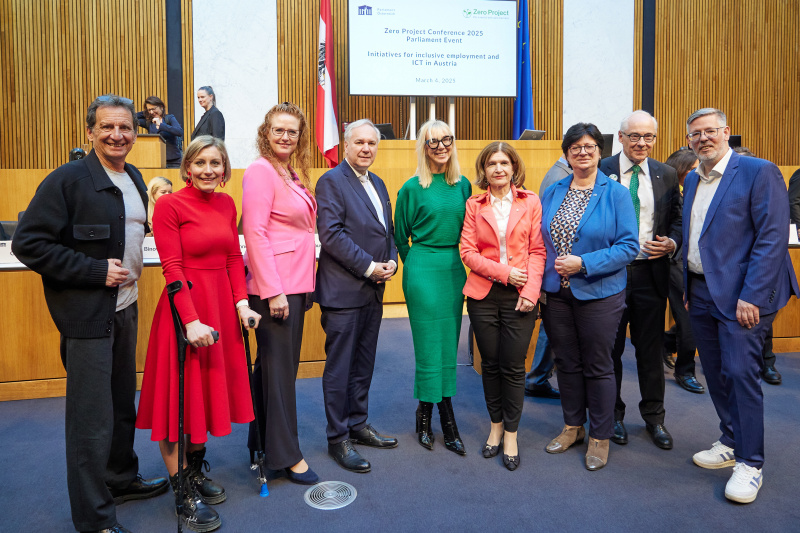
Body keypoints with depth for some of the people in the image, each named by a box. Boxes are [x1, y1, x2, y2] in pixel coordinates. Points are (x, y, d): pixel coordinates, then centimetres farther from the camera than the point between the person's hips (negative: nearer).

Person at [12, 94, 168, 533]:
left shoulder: (134, 179, 10)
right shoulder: (67, 180, -13)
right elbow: (28, 243, -16)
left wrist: (130, 270, 9)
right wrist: (95, 271, -18)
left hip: (125, 308, 7)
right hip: (86, 315, -7)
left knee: (123, 404, 20)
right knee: (92, 419, 2)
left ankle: (121, 479, 40)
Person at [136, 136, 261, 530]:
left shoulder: (226, 204, 8)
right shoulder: (169, 205, -9)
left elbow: (234, 257, 9)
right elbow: (172, 268, -14)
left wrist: (241, 303, -1)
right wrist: (192, 321, -20)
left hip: (222, 305, 6)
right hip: (184, 307, -6)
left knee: (211, 391, 16)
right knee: (180, 396, 5)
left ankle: (196, 472, 34)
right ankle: (184, 492, 19)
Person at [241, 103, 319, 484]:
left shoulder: (293, 174, 16)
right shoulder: (260, 170, -10)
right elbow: (255, 232, -17)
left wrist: (305, 284, 15)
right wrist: (273, 290, -20)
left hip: (295, 284, 9)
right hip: (275, 285, -9)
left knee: (271, 364, 17)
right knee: (280, 368, 1)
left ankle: (262, 440, 32)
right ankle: (285, 455, 15)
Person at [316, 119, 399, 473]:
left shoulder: (378, 184, 16)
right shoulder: (331, 181, -8)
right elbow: (331, 234, -17)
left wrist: (391, 261, -1)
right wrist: (369, 266, -17)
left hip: (373, 290, 8)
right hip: (343, 292, -8)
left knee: (364, 364, 17)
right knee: (339, 368, 2)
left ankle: (358, 425, 31)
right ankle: (338, 438, 15)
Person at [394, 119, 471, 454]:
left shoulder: (463, 186, 9)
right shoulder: (412, 188, -3)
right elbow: (401, 237, 5)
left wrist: (457, 263, 11)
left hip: (456, 271, 5)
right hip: (423, 272, -4)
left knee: (448, 347, 8)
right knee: (431, 346, -1)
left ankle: (425, 416, 23)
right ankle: (447, 422, 13)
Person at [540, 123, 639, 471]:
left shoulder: (616, 193, -6)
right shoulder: (552, 193, 6)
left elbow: (629, 245, -11)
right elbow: (540, 241, 10)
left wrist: (583, 264, -20)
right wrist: (539, 283, 1)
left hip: (598, 294, -4)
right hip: (556, 293, 4)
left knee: (597, 366, 8)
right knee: (566, 362, 15)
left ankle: (600, 436, 25)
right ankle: (573, 426, 34)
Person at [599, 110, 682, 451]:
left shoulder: (666, 175, 7)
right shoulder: (600, 172, -4)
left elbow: (678, 220, 12)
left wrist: (672, 243, -8)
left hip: (651, 272, 3)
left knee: (651, 349, 13)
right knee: (609, 349, 10)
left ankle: (653, 416, 30)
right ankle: (613, 414, 28)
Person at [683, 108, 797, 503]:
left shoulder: (760, 173, -8)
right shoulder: (691, 180, 13)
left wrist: (752, 296, -19)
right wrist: (688, 288, 12)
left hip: (740, 295, -7)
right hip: (701, 293, 7)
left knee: (741, 373, -6)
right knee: (715, 374, 13)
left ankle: (750, 463, 9)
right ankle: (731, 443, 29)